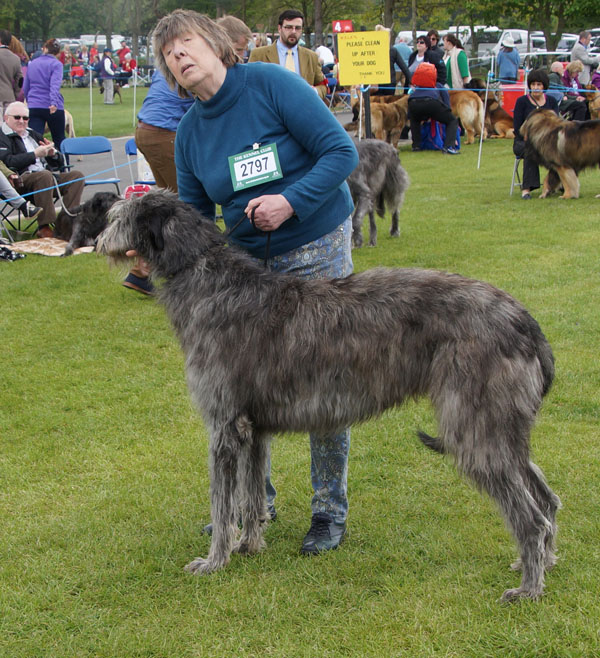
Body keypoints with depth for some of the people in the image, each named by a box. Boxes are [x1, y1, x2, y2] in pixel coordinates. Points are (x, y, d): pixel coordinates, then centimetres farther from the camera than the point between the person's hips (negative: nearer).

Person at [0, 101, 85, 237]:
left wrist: (53, 153, 2)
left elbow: (59, 163, 26)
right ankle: (44, 227, -34)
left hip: (47, 176, 7)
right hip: (21, 179, -7)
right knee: (44, 175, -36)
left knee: (76, 175, -12)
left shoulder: (34, 135, 27)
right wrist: (35, 154, -16)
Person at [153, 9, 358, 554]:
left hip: (317, 253, -5)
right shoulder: (190, 132, 5)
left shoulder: (272, 84, -12)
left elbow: (342, 152, -13)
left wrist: (291, 201, -24)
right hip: (248, 262, 6)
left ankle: (331, 512, 12)